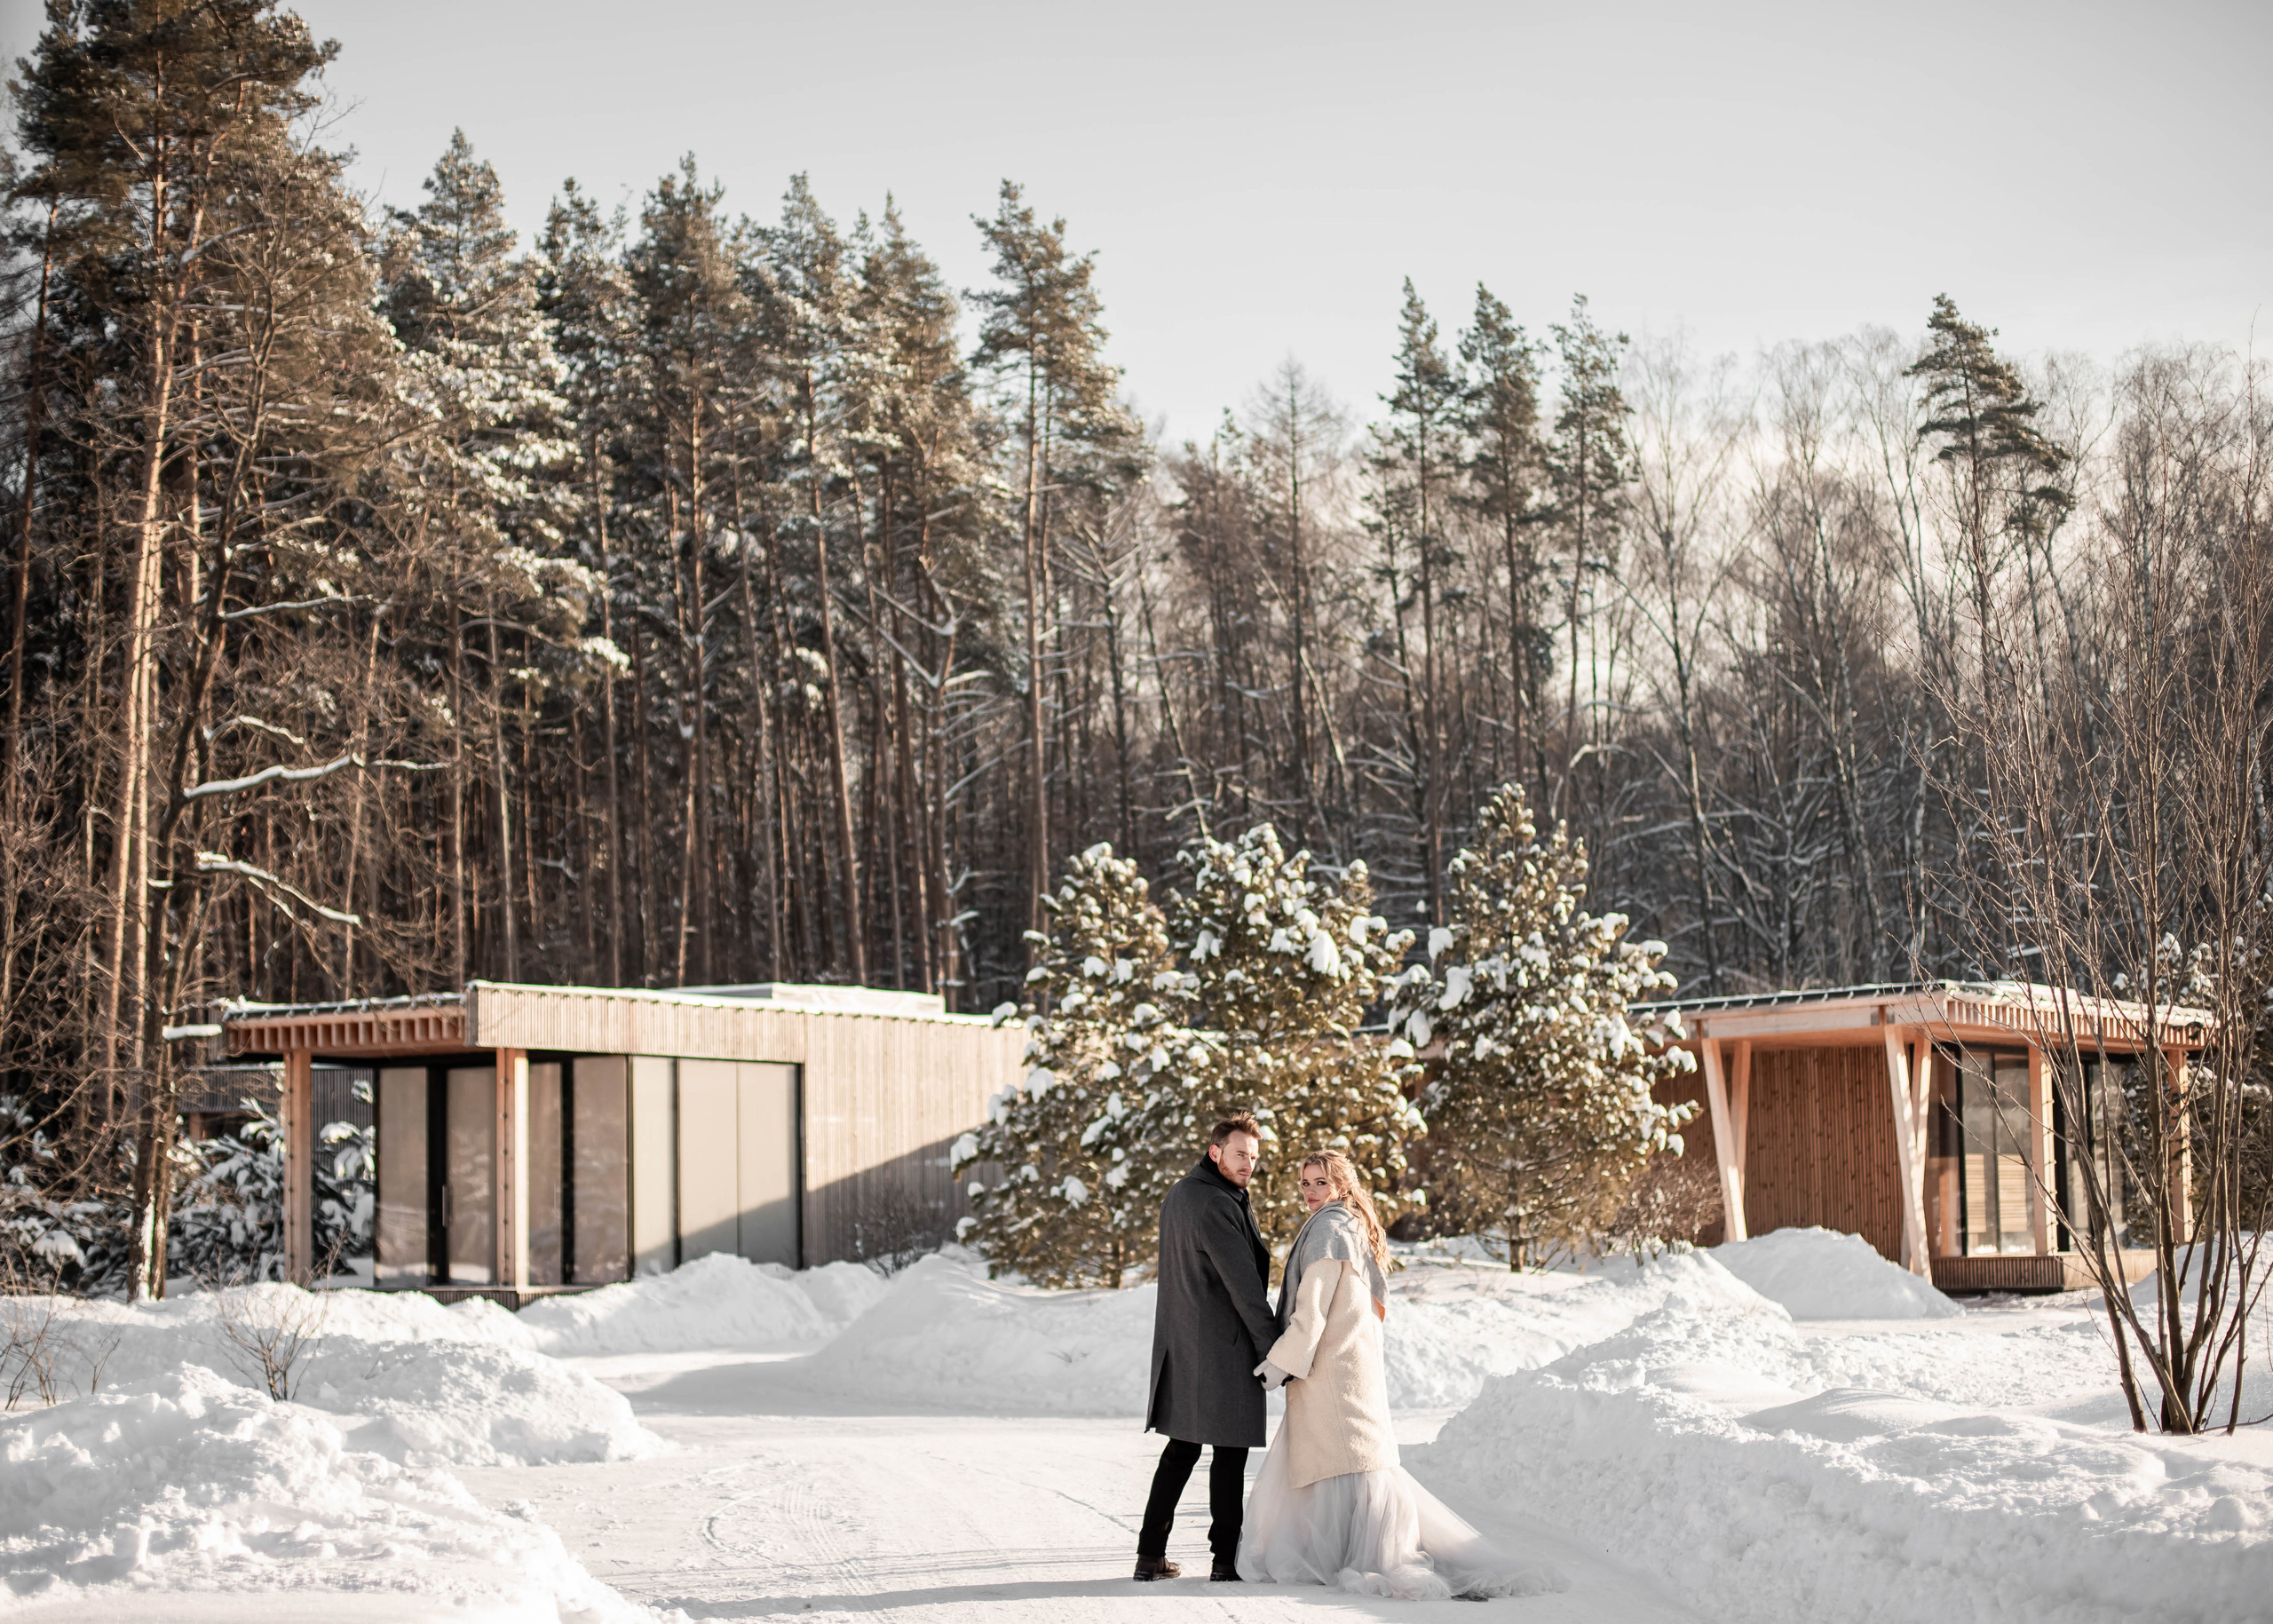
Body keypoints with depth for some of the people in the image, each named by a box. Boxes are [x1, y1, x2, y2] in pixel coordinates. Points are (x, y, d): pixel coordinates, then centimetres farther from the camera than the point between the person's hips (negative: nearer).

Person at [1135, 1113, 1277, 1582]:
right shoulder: (1216, 1206, -18)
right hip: (1222, 1345, -9)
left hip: (1180, 1343, 9)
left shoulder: (1179, 1195, 12)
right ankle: (1227, 1558, 6)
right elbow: (1243, 1285, -19)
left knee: (1182, 1447, 14)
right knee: (1230, 1451, 1)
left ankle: (1151, 1555, 13)